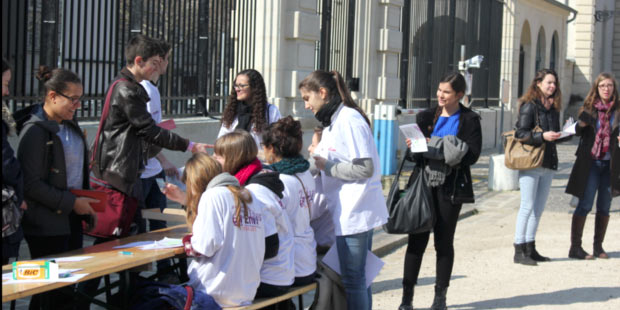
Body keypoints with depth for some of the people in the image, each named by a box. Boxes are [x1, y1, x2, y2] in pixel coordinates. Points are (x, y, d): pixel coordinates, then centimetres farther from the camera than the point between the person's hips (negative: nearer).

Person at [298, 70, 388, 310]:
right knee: (358, 276, 16)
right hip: (352, 211, 10)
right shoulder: (334, 121, 14)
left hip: (354, 214, -10)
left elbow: (365, 168, -21)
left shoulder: (349, 120, -16)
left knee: (353, 279, -3)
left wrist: (326, 166, -15)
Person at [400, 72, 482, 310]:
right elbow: (415, 154, 10)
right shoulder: (426, 117, 8)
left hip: (451, 186, -2)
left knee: (444, 241, 6)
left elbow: (472, 155, -10)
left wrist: (437, 147, -17)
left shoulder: (469, 120, 0)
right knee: (417, 240, -1)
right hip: (424, 183, 2)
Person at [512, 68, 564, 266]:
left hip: (548, 163, 8)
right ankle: (519, 251, -2)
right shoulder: (530, 106, -8)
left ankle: (530, 248, 19)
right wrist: (542, 136, -24)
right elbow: (520, 133, -15)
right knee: (527, 207, -6)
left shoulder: (553, 108, 15)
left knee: (539, 208, 11)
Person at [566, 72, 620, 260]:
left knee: (604, 207, 8)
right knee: (585, 205, -5)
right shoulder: (589, 109, 1)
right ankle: (575, 247, -2)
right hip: (591, 162, -2)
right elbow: (578, 131, -2)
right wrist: (581, 124, -23)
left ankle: (598, 246, 18)